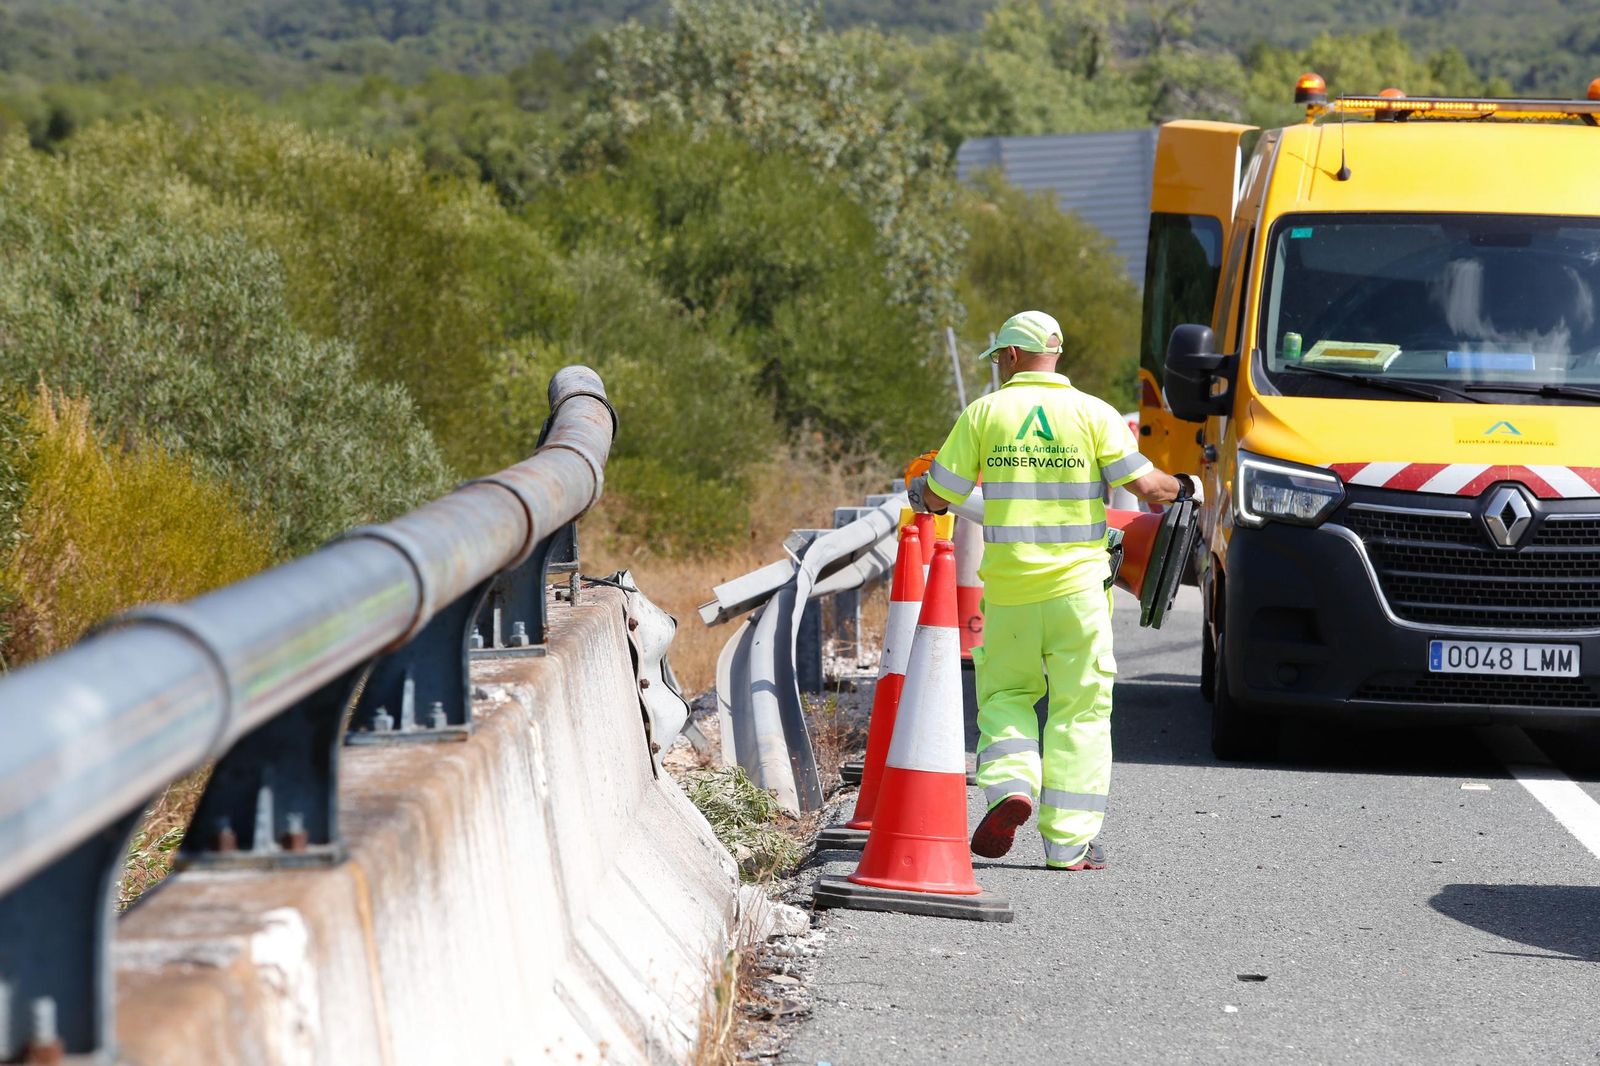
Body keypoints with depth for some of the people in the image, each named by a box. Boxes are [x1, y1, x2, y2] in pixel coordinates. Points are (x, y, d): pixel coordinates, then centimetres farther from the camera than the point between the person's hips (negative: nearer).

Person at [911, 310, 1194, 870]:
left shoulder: (983, 413, 1)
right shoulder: (1093, 413, 0)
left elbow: (939, 498, 3)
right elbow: (1145, 486, -5)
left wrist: (918, 490, 27)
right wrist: (1182, 487, 18)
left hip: (1007, 587, 0)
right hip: (1076, 587, 0)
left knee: (1004, 694, 17)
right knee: (1080, 709, 5)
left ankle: (1010, 785, -9)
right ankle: (1070, 839, 1)